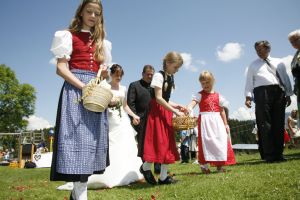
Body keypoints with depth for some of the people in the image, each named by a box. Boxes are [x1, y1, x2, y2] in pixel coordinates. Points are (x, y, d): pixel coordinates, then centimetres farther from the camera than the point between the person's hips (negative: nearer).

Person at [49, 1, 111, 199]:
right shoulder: (69, 35, 5)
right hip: (75, 89, -5)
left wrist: (105, 73, 0)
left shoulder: (101, 41, 21)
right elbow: (61, 68, -5)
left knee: (92, 139, 3)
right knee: (78, 137, -14)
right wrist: (83, 86, -18)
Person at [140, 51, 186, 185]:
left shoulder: (171, 78, 14)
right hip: (157, 111, -8)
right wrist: (174, 111, -19)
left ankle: (163, 176, 12)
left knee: (167, 143, 6)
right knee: (157, 142, -9)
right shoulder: (159, 75, -10)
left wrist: (177, 106, 4)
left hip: (166, 112, 9)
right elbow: (158, 98, -18)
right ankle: (146, 167, 15)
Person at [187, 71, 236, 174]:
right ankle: (204, 165, 3)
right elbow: (193, 103, -19)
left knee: (221, 141, 2)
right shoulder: (199, 95, 1)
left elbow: (222, 111, 15)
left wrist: (225, 124, 13)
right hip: (205, 121, -3)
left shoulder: (218, 96, 11)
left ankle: (219, 164, 15)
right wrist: (188, 109, -42)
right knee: (205, 141, -6)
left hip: (217, 121, 4)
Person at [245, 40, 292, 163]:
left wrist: (288, 94, 8)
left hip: (279, 92, 3)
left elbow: (286, 79, 17)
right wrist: (248, 97, -6)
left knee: (279, 124, 0)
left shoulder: (278, 63, 21)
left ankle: (278, 154, 6)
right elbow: (249, 82, 7)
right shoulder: (253, 65, 16)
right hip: (262, 93, -2)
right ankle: (268, 155, -7)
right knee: (265, 124, -9)